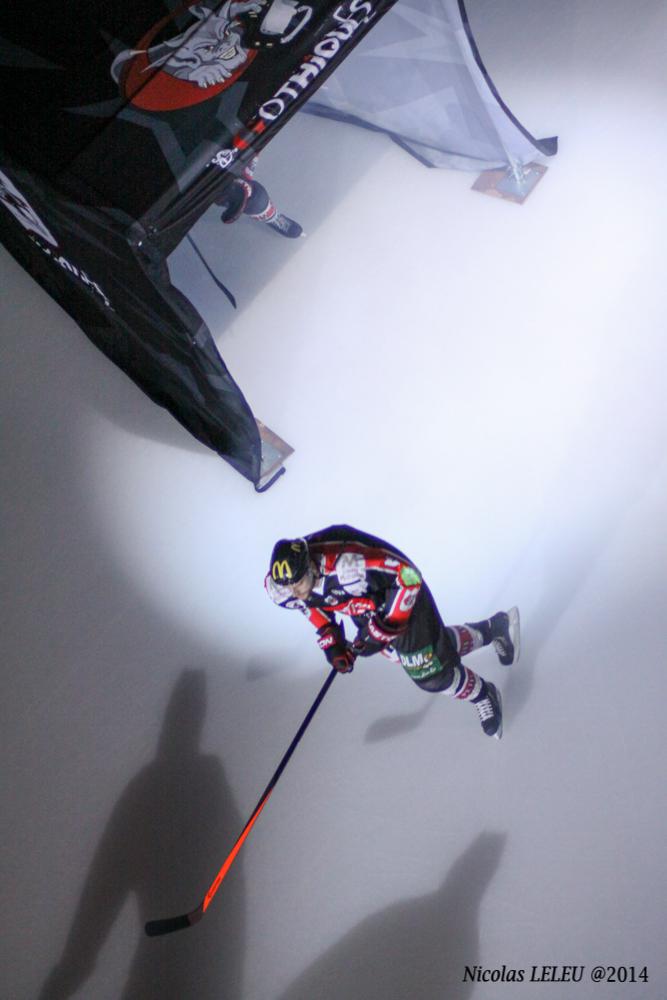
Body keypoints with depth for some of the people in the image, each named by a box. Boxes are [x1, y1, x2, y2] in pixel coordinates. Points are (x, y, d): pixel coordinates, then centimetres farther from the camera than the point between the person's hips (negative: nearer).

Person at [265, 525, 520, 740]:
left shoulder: (344, 564, -44)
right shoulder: (277, 587, -21)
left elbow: (408, 575, -34)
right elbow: (312, 605, 2)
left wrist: (383, 628, -32)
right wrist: (331, 642, -7)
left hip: (398, 590, -7)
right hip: (363, 606, 7)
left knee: (431, 674, -3)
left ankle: (483, 695, 29)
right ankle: (492, 630, 42)